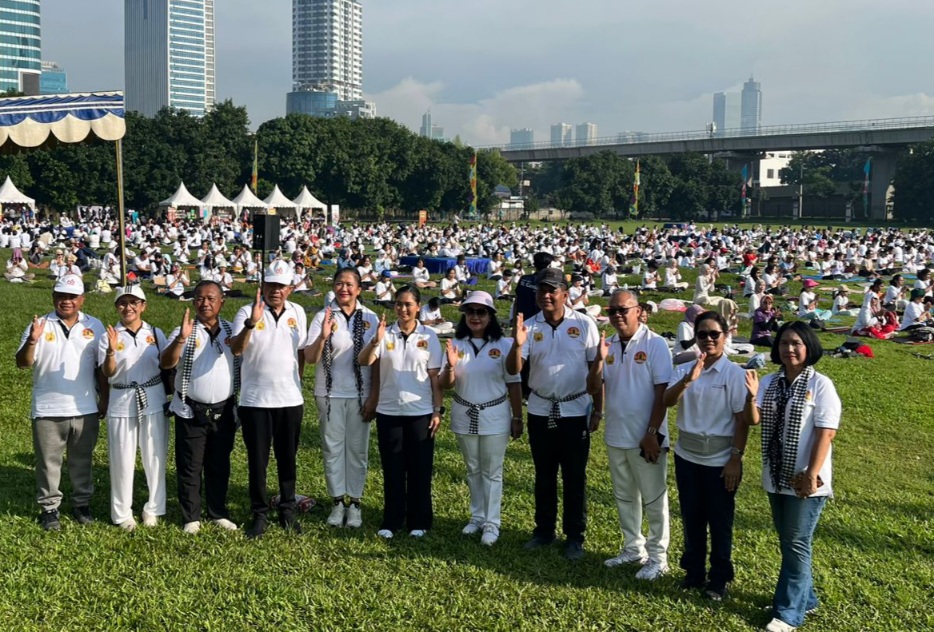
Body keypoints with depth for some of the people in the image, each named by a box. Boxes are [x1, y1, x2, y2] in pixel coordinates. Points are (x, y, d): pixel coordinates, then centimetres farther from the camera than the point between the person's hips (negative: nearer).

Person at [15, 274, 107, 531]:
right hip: (48, 411, -1)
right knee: (48, 462, 8)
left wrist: (104, 399, 6)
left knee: (82, 461, 14)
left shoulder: (94, 326, 3)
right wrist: (32, 341, -29)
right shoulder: (40, 325, -3)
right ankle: (49, 508, 21)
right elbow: (22, 363, -10)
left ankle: (82, 503, 28)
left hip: (85, 409, 1)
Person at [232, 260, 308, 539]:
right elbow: (236, 349, -24)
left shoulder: (297, 312, 4)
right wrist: (251, 322, -39)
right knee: (257, 460, 6)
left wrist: (296, 382, 11)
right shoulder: (247, 312, -9)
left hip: (290, 399, 3)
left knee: (287, 459, 12)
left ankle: (288, 511, 25)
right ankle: (259, 514, 18)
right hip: (255, 400, -3)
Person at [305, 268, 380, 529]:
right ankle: (338, 500, 17)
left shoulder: (370, 318, -2)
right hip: (330, 394, 0)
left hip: (360, 394, 0)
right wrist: (323, 336, -28)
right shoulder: (323, 317, -5)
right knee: (332, 448, 7)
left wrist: (374, 397, -4)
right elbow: (310, 358, -10)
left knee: (357, 448, 7)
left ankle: (354, 502, 17)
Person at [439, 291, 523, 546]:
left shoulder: (504, 345, -10)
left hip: (494, 416, -3)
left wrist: (517, 418, -4)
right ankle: (477, 517, 28)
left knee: (492, 472, 4)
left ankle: (492, 524, 11)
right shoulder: (456, 344, -2)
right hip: (464, 415, 3)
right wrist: (450, 366, -24)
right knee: (473, 470, 15)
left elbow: (514, 384, -5)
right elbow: (445, 384, -3)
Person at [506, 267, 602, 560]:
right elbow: (513, 370, -10)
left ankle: (575, 536, 19)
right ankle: (544, 530, 28)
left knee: (575, 477, 7)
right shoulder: (530, 326, -3)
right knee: (544, 475, 15)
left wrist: (598, 410, -4)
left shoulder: (584, 324, -7)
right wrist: (517, 345, -29)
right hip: (540, 411, 2)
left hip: (575, 412, -2)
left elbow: (595, 369, -3)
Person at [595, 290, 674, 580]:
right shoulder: (608, 345, 4)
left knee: (653, 499, 6)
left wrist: (652, 433, -16)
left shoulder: (655, 344, -12)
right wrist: (599, 360, -14)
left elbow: (662, 391, -14)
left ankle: (657, 557, 16)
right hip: (615, 435, 6)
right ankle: (633, 548, 32)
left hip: (646, 437, -6)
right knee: (624, 497, 17)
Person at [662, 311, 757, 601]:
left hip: (720, 459, -4)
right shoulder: (684, 370, 0)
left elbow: (742, 420, -10)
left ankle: (719, 579, 25)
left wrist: (736, 459, -13)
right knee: (691, 517, 16)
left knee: (719, 521, 9)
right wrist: (688, 380, -31)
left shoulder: (735, 373, -10)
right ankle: (694, 572, 33)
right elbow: (667, 401, -15)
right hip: (687, 456, 4)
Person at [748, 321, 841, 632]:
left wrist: (811, 475, -19)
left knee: (796, 544, 2)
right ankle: (804, 597, 34)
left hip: (805, 479, -6)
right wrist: (751, 397, -23)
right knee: (788, 541, 17)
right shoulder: (769, 382, 3)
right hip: (776, 476, 6)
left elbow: (826, 433, -15)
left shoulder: (820, 385, -12)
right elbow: (754, 421, -4)